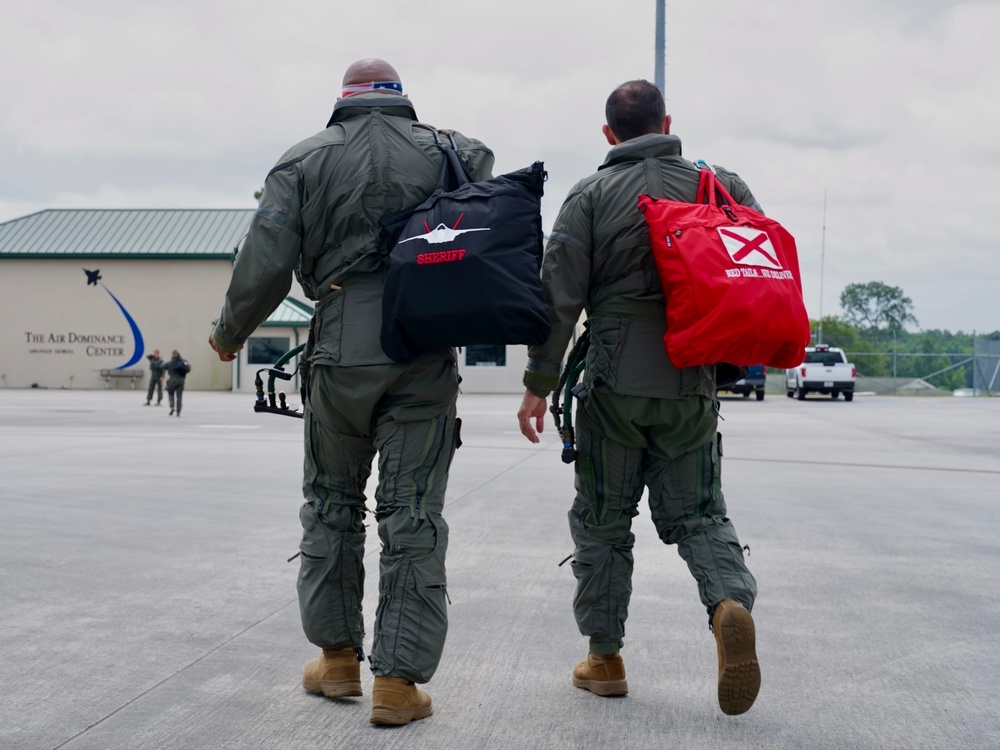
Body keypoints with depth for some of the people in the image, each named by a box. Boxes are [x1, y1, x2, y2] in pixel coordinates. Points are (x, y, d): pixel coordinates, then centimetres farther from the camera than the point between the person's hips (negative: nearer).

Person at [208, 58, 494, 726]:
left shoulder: (305, 161, 5)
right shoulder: (455, 152, 8)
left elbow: (266, 265, -2)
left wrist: (230, 333, 13)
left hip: (342, 353, 0)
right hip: (427, 360, 0)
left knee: (332, 502, 17)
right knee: (413, 514, 3)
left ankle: (339, 656, 25)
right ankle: (399, 679, 3)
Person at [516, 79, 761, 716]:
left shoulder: (591, 195, -1)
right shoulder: (719, 186, 6)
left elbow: (560, 295, -6)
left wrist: (540, 384, -1)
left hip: (616, 384, -2)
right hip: (694, 386, 2)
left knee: (602, 519, 10)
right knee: (698, 513, 11)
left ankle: (605, 658, 16)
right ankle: (731, 603, -17)